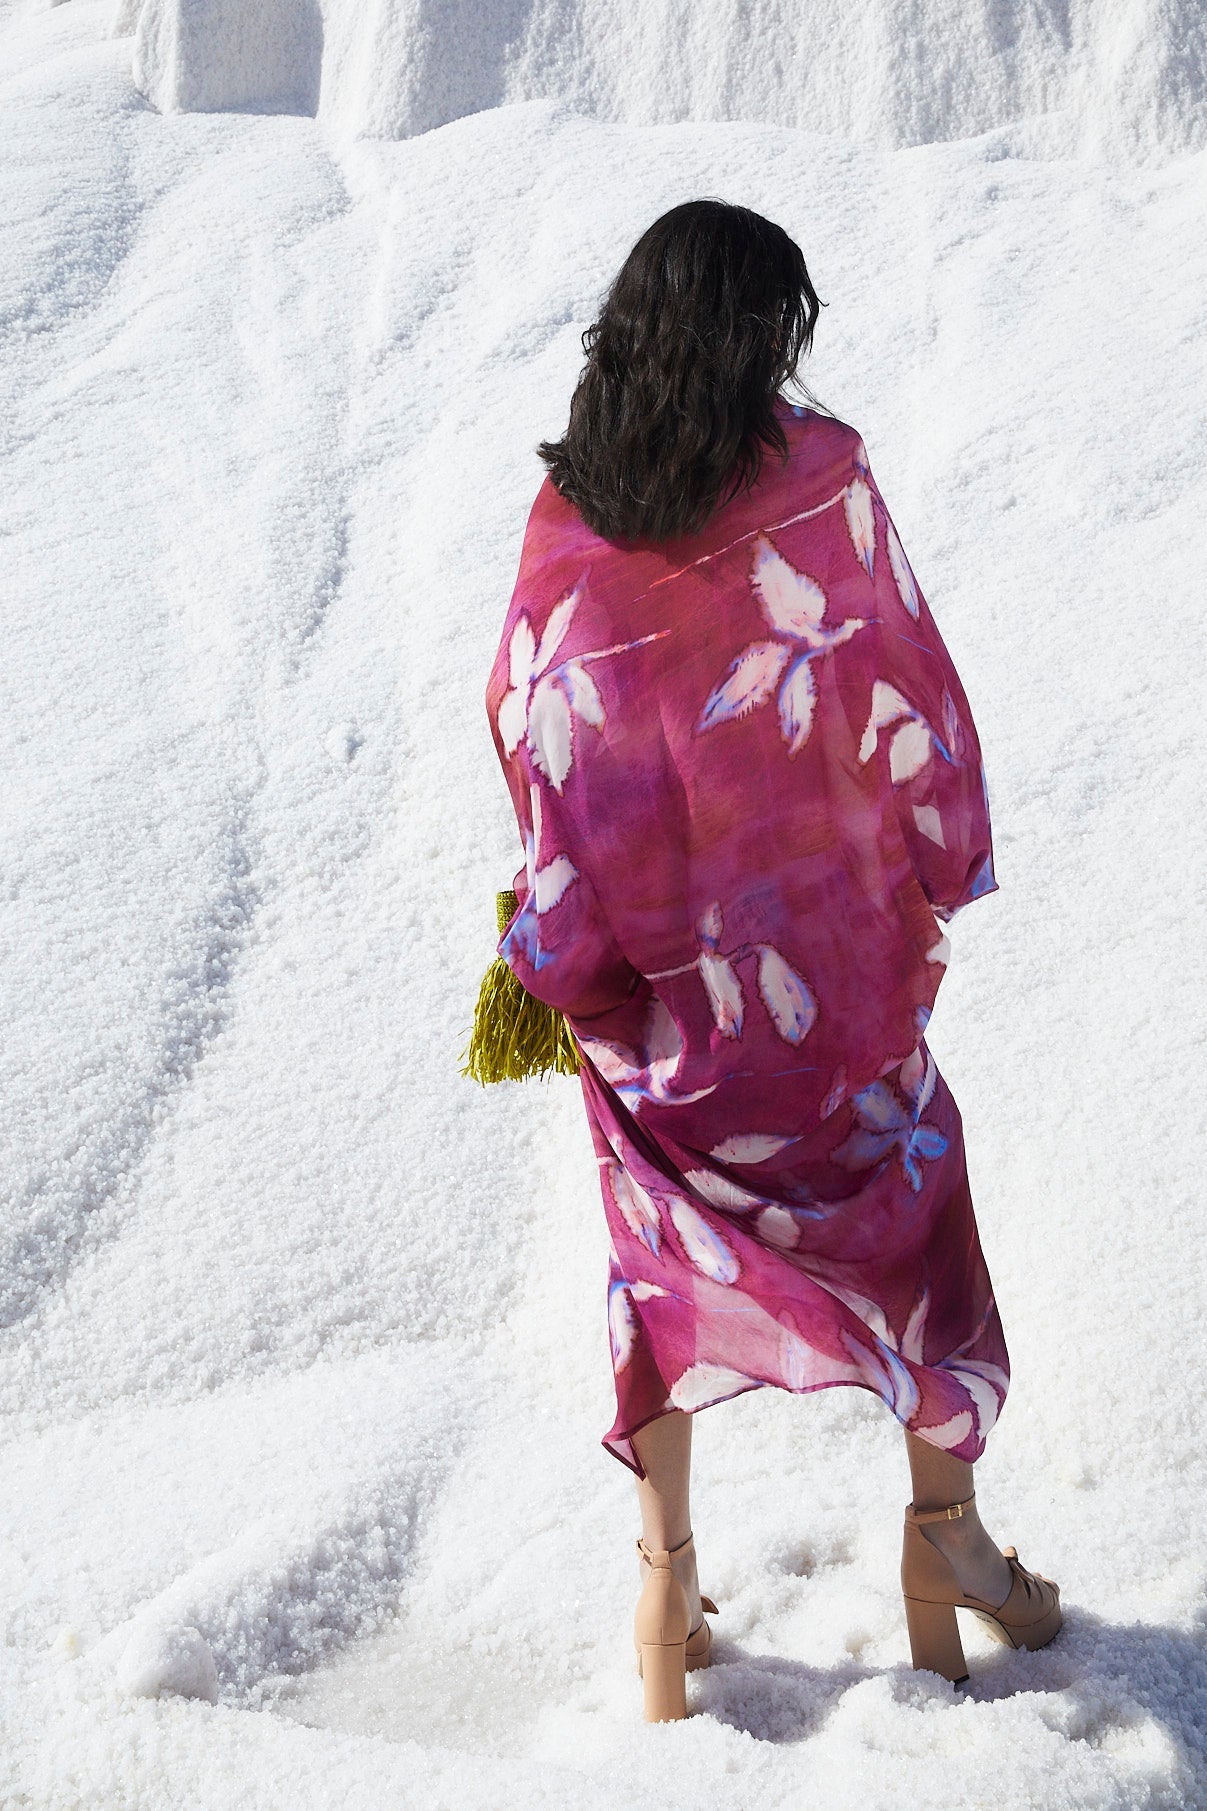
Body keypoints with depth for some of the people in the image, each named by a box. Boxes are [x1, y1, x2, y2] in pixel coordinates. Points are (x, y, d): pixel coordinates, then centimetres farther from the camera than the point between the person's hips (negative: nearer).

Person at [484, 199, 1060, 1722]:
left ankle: (666, 1581, 22)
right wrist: (936, 874, 6)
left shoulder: (565, 523, -7)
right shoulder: (822, 482, -14)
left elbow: (531, 730, -2)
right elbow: (907, 699, -8)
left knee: (665, 1247, 15)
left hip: (651, 971, 2)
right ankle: (944, 1529, 30)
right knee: (906, 1197, 18)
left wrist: (561, 938, 9)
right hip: (828, 940, -2)